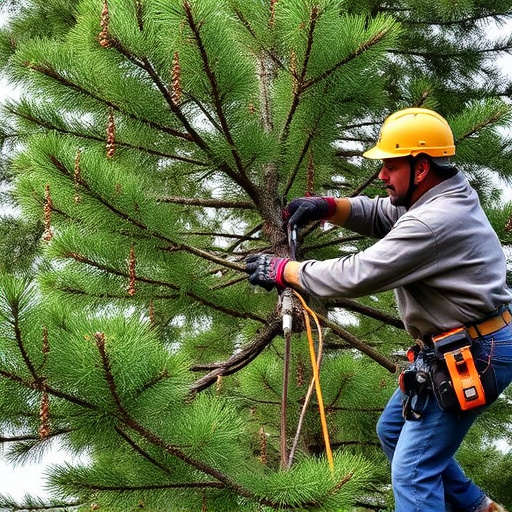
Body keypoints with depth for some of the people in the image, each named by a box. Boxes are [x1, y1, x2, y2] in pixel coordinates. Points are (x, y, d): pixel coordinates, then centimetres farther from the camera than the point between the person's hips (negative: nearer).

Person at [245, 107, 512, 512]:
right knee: (394, 431, 24)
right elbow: (380, 215, 18)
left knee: (412, 472, -9)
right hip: (458, 346, 11)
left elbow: (357, 275, -25)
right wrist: (327, 207, -1)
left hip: (471, 357, -11)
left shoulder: (434, 222, -26)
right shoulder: (443, 196, 6)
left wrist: (285, 271, -13)